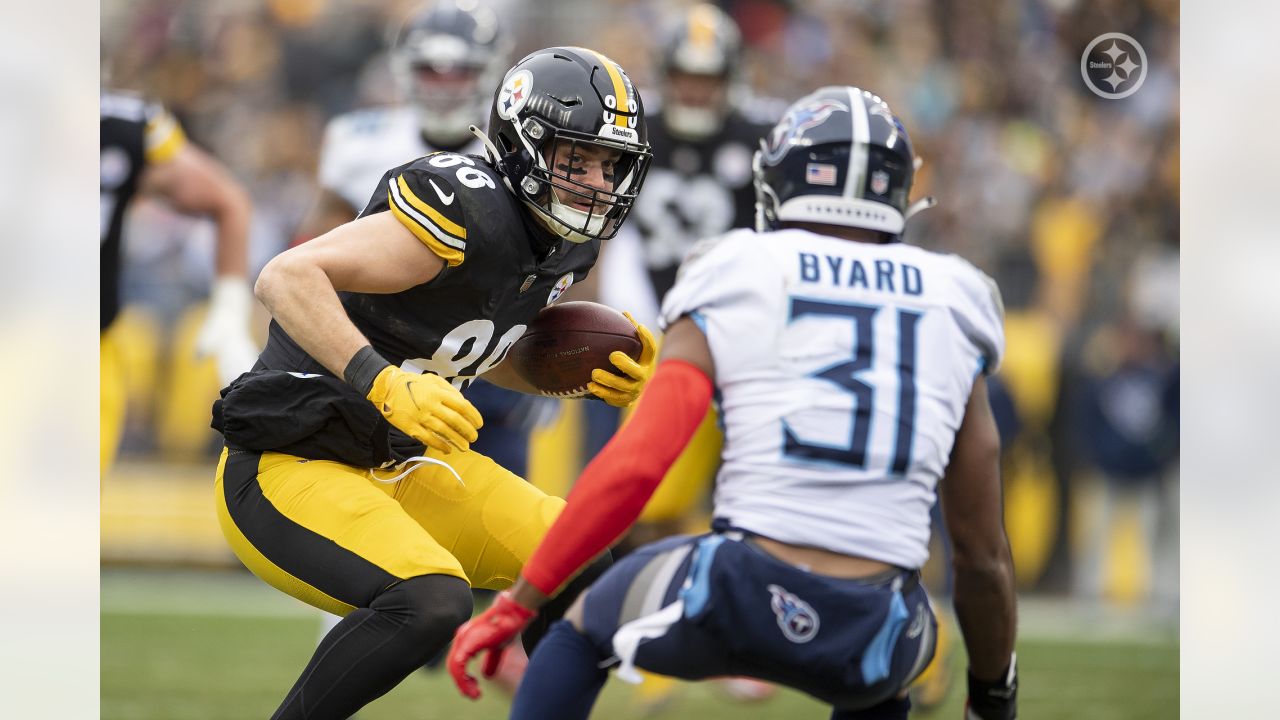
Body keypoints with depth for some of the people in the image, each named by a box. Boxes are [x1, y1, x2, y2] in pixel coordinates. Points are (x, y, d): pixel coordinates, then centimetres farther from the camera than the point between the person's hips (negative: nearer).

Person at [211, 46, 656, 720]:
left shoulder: (562, 245, 4)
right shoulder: (468, 210, -23)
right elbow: (285, 278, -30)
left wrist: (593, 379, 3)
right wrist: (387, 386, -40)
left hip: (399, 462, 9)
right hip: (289, 468, -9)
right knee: (430, 601, -30)